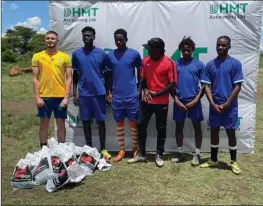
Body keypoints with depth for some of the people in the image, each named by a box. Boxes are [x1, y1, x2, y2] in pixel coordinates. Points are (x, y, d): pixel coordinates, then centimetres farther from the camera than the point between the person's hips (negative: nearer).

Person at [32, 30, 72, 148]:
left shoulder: (65, 57, 2)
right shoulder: (37, 56, 4)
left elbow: (69, 78, 1)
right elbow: (35, 78, 3)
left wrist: (66, 97, -7)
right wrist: (37, 97, -5)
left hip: (60, 96, 0)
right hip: (44, 96, 0)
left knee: (61, 123, 8)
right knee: (44, 123, 9)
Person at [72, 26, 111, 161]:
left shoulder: (101, 53, 0)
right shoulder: (76, 54, 3)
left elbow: (106, 73, 6)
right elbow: (75, 75, 7)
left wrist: (108, 92, 3)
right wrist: (75, 93, 2)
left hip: (99, 92, -1)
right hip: (83, 93, 1)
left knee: (101, 120, 5)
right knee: (86, 120, 8)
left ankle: (103, 149, 17)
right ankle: (89, 148, 22)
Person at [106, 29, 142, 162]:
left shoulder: (134, 54, -2)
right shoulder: (110, 55, 5)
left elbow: (140, 72, 7)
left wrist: (141, 88, 3)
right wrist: (109, 92, 5)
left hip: (132, 96, -2)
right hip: (116, 96, 2)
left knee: (133, 123, 7)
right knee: (119, 123, 10)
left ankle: (135, 149, 23)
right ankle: (121, 150, 22)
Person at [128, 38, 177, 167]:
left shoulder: (169, 63, -12)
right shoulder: (145, 61, 3)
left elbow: (172, 84, -11)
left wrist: (157, 93, -19)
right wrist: (145, 90, -9)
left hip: (162, 102, -4)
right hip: (146, 101, 5)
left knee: (161, 129, 7)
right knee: (141, 125, 7)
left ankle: (159, 155, 22)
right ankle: (141, 154, 20)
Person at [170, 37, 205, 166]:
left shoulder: (199, 64, 1)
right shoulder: (175, 64, 4)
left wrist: (196, 99, -8)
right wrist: (176, 100, -5)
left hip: (194, 101, -1)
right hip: (179, 101, 1)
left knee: (197, 127, 6)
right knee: (179, 127, 9)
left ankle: (197, 154, 18)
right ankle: (180, 153, 24)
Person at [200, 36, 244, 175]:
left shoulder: (235, 63, -4)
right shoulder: (210, 65, 4)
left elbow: (237, 86, -7)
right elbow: (207, 86, 1)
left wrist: (226, 104, -12)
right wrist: (213, 104, -10)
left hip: (230, 105, -2)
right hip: (214, 105, 3)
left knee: (231, 132, 5)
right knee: (214, 131, 10)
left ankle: (233, 162, 20)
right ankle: (213, 160, 24)